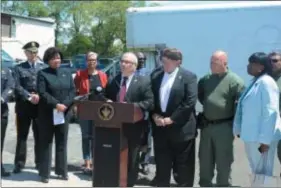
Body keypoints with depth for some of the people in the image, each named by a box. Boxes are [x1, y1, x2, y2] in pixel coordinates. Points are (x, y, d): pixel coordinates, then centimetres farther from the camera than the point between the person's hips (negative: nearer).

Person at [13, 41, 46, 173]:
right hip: (24, 105, -1)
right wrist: (29, 97, -15)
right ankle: (19, 163, 9)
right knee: (22, 136, 3)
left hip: (41, 105, 1)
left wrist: (39, 96, -13)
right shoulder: (19, 68, 8)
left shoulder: (44, 68, 12)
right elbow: (17, 87, -3)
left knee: (39, 136, 7)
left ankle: (40, 162, 16)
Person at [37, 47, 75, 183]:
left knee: (62, 143, 10)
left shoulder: (67, 73, 10)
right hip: (47, 113, -4)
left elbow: (72, 90, 3)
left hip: (64, 113, 4)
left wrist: (65, 104, -12)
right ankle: (45, 173, 8)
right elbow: (42, 93, -13)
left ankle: (62, 171, 19)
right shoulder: (42, 73, -2)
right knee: (46, 143, 2)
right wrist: (56, 104, -20)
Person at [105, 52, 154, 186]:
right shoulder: (113, 80, 12)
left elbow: (149, 103, -10)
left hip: (133, 126, -3)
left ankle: (129, 183, 21)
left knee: (131, 158, 8)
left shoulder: (143, 82, -2)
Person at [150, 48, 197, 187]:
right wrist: (155, 115, -5)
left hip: (181, 128, -4)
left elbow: (190, 102, -13)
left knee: (183, 167, 6)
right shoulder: (156, 76, 9)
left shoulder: (189, 77, -6)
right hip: (160, 128, 5)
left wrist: (171, 119, -15)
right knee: (162, 165, 14)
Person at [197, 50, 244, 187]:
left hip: (224, 127, -5)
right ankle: (204, 184, 31)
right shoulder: (206, 79, 4)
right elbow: (200, 94, 23)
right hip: (206, 125, 6)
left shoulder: (234, 81, -14)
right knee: (205, 160, 16)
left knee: (223, 162, 7)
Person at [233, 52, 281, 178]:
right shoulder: (255, 81, 11)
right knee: (256, 171, 19)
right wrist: (240, 130, 16)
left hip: (261, 137, -9)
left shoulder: (266, 82, -17)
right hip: (252, 135, 9)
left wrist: (265, 140, -21)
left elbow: (270, 112, -21)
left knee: (262, 173, 2)